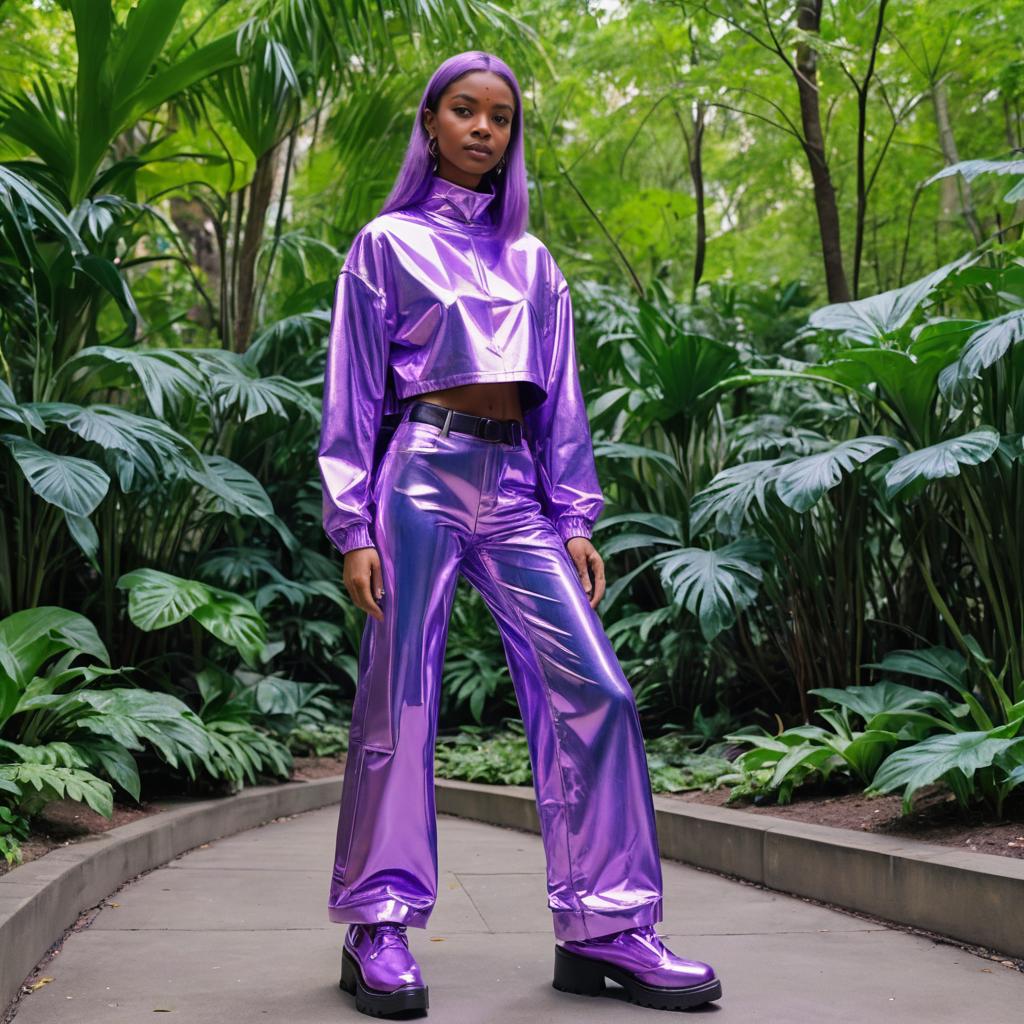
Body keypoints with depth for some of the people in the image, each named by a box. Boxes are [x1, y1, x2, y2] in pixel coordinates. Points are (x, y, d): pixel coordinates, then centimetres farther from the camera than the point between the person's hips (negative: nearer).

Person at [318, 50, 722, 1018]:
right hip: (423, 472, -3)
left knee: (591, 690, -7)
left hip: (515, 486, 4)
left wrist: (574, 519, 8)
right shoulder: (388, 243, 10)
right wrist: (353, 526, -5)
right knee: (400, 700, -3)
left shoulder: (531, 260, 20)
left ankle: (603, 926, -1)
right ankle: (378, 924, 8)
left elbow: (560, 396, 18)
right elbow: (352, 392, 5)